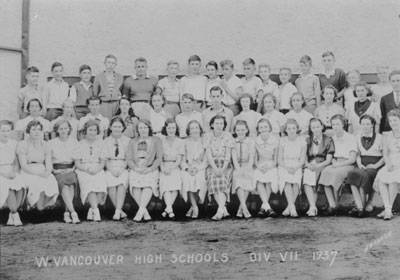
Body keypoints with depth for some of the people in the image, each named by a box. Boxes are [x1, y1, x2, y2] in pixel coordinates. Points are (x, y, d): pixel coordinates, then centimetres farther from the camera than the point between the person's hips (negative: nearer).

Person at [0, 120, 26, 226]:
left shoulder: (14, 144, 12)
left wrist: (15, 172, -6)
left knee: (21, 186, -29)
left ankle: (11, 216, -16)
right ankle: (15, 214, -16)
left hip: (12, 173, 3)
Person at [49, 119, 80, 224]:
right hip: (58, 171, -1)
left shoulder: (74, 141, 15)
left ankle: (67, 213, -34)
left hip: (70, 170, 1)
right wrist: (53, 170, -6)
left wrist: (73, 168, -1)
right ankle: (73, 212, -42)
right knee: (63, 183, -33)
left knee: (71, 182, -33)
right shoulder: (51, 143, 12)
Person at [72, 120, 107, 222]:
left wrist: (97, 169, -13)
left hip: (98, 170, 1)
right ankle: (96, 210, -41)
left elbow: (103, 162, 8)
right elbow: (77, 163, 4)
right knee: (89, 184, -34)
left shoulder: (101, 143, 14)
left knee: (102, 182, -33)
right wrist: (87, 170, -14)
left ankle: (91, 211, -25)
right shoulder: (80, 145, 10)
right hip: (83, 171, -1)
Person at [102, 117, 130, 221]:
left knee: (122, 184, -33)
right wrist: (111, 169, -10)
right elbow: (104, 158, 7)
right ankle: (121, 211, -29)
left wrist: (122, 169, -9)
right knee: (110, 184, -32)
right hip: (110, 168, 0)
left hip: (123, 168, 0)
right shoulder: (106, 141, 15)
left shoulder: (127, 140, 14)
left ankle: (117, 211, -38)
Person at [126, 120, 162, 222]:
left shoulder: (156, 140, 15)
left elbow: (159, 158, 6)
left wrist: (150, 169, -9)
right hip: (136, 170, 2)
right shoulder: (133, 142, 22)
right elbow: (128, 158, 12)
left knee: (148, 186, -33)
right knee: (135, 187, -28)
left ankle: (140, 211, -39)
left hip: (151, 170, -2)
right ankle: (145, 212, -27)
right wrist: (136, 168, -8)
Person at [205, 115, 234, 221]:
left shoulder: (228, 136, 1)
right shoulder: (208, 136, 3)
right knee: (213, 179, -30)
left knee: (222, 180, -31)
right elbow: (209, 154, -3)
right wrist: (215, 168, -17)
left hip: (225, 165, -1)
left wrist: (222, 169, -18)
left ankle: (220, 211, -41)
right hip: (212, 165, 1)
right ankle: (224, 209, -32)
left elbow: (228, 155, -4)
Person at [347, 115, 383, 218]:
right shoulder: (358, 137, 16)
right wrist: (359, 164, 0)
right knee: (352, 173, -30)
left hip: (375, 166, -3)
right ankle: (360, 207, -37)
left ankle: (369, 203, -25)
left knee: (365, 175, -36)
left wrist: (376, 165, -11)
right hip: (362, 165, 3)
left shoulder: (379, 137, 3)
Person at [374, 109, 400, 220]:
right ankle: (388, 209, -35)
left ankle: (389, 209, -28)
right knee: (381, 178, -30)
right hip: (390, 164, 3)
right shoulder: (386, 136, 18)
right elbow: (385, 154, 11)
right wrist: (388, 163, -11)